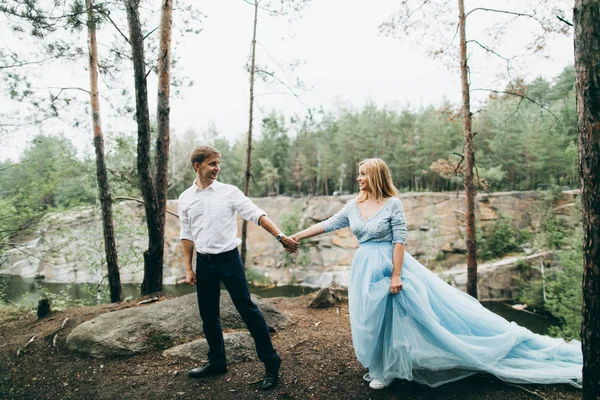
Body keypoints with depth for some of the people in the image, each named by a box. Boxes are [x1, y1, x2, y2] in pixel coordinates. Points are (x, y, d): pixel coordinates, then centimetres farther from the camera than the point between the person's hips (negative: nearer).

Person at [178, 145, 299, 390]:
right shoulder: (185, 198, 4)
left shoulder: (229, 192, -5)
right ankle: (217, 362, 34)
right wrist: (188, 268, 8)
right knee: (208, 315, 14)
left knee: (248, 310, -1)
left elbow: (257, 215, -10)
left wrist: (281, 237, -21)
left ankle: (271, 362, 12)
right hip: (203, 263, 4)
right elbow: (187, 235, 9)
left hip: (228, 259, -3)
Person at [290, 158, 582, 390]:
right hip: (366, 270, 6)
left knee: (399, 315, 0)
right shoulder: (354, 206, 4)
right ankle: (383, 371, 34)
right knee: (373, 320, 15)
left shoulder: (392, 204, -11)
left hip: (390, 266, -6)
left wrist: (396, 275, -17)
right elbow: (328, 224, 8)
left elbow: (399, 241, -13)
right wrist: (297, 236, 6)